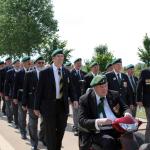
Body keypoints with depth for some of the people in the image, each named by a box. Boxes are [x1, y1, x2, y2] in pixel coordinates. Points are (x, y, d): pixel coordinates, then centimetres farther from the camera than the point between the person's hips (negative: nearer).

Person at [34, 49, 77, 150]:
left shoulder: (67, 72, 4)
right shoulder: (45, 72, -6)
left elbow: (70, 88, 9)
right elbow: (39, 91, -5)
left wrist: (74, 99, -9)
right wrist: (37, 107, -5)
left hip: (63, 105, 4)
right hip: (49, 106, -4)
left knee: (61, 131, 14)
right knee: (50, 132, 4)